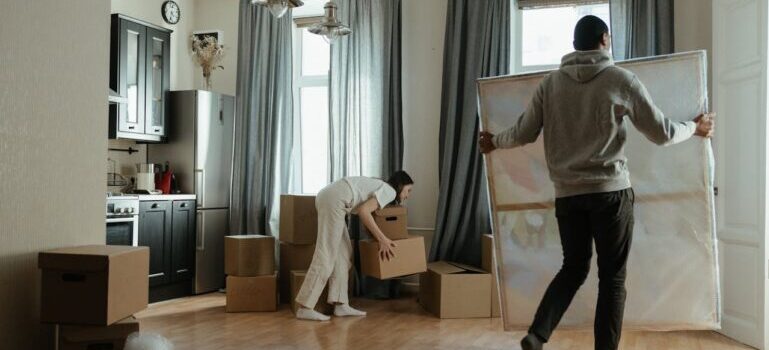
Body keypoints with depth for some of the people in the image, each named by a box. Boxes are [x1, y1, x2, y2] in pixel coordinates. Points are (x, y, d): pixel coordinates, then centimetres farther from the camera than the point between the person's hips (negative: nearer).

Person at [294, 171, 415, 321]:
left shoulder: (380, 186, 27)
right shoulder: (390, 191, -1)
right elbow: (364, 211, -15)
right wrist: (382, 239, -11)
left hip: (328, 196, 10)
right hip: (334, 199, -10)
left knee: (342, 252, 11)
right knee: (326, 254, -8)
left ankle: (341, 305, 10)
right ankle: (304, 308, -6)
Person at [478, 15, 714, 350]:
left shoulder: (550, 83, 4)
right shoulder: (621, 79, -2)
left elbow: (524, 133, 7)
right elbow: (662, 132, 2)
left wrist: (493, 141, 27)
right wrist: (695, 127, 21)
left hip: (567, 194, 4)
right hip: (611, 192, -3)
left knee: (573, 267, 16)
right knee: (612, 276, 6)